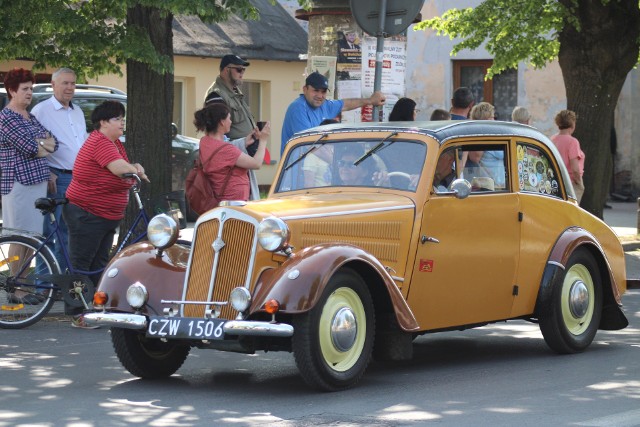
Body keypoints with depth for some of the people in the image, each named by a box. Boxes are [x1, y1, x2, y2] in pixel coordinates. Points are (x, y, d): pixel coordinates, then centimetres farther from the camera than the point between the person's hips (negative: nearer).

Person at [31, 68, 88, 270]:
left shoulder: (78, 112, 17)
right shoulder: (41, 110, -6)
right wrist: (47, 173, -17)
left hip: (79, 179, 7)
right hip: (55, 179, -7)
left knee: (68, 231, 12)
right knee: (49, 230, -5)